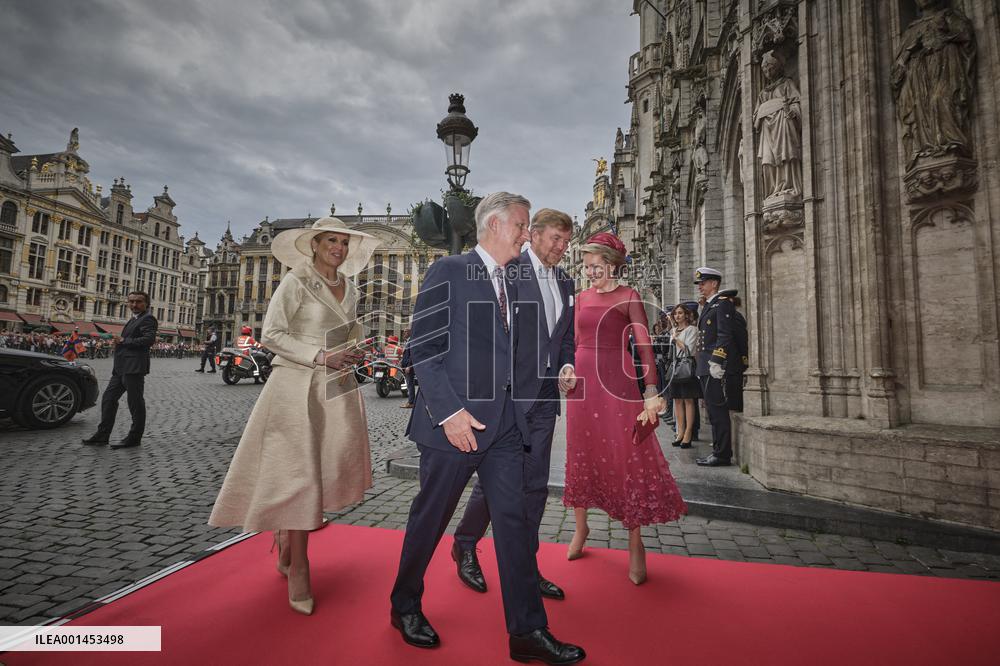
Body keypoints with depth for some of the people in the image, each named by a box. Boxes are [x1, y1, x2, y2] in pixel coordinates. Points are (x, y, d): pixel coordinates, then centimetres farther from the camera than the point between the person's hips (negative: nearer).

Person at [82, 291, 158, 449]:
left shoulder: (148, 319, -9)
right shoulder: (134, 319, 21)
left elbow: (149, 339, -23)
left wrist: (124, 341, -15)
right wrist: (119, 341, 9)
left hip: (133, 368, -10)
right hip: (121, 367, 10)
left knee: (135, 403, -1)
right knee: (109, 398, 13)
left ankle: (134, 438, 8)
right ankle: (102, 434, 21)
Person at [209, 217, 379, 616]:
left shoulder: (349, 287, 13)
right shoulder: (296, 281, -5)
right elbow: (271, 335, -8)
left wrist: (352, 352, 5)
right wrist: (320, 356, -17)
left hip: (337, 388, 6)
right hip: (298, 386, -6)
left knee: (327, 470, 7)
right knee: (299, 474, -1)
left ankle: (287, 542, 32)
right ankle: (298, 570, 13)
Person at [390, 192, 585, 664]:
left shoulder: (509, 286, 16)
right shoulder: (448, 271, -7)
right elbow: (424, 350, -13)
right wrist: (450, 412, -19)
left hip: (504, 425, 7)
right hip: (455, 421, -6)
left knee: (514, 521, 8)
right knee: (430, 518, 11)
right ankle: (405, 607, 36)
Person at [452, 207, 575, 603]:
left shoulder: (565, 283, 15)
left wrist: (567, 365, 0)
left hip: (543, 397, 7)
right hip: (505, 393, -7)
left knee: (535, 485, 12)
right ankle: (465, 546, 31)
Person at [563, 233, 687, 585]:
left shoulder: (628, 297, -3)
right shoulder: (582, 298, 11)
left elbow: (644, 344, -10)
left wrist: (651, 391, -18)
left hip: (616, 382, -4)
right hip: (582, 381, 5)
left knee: (628, 457, 0)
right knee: (582, 455, 12)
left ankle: (635, 543, 16)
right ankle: (580, 526, 31)